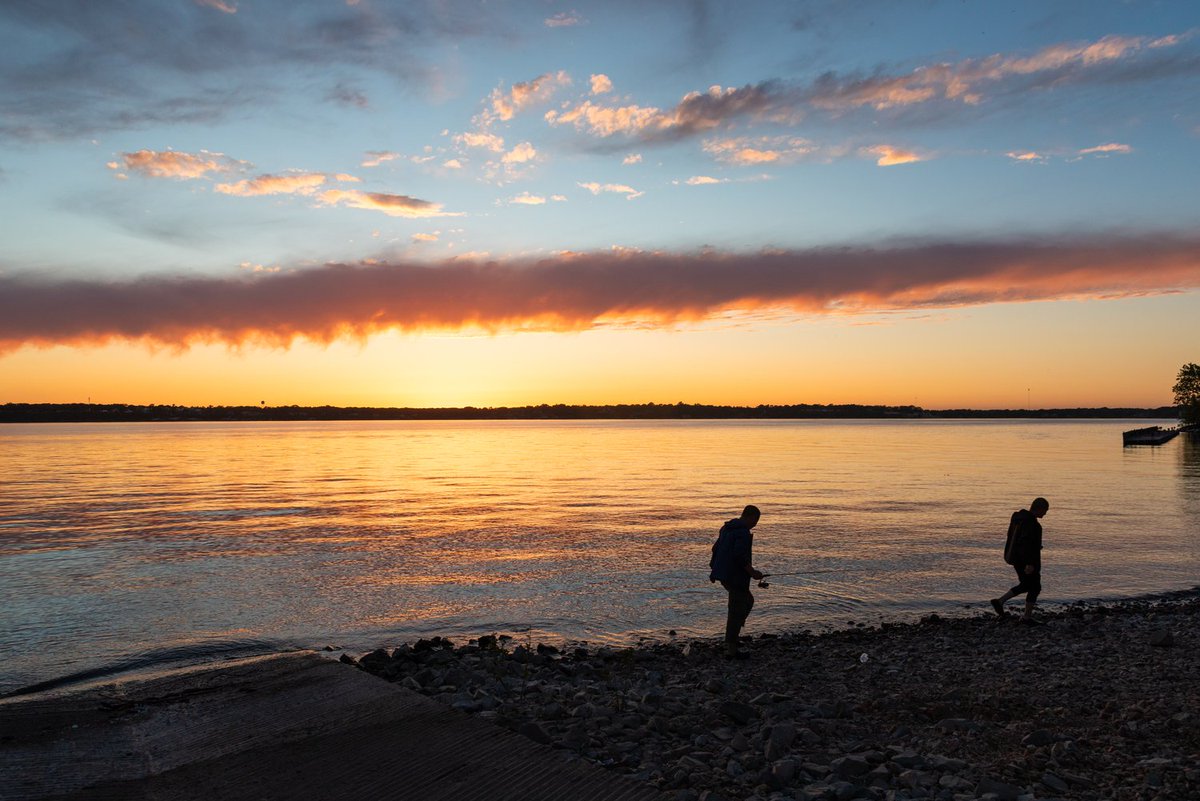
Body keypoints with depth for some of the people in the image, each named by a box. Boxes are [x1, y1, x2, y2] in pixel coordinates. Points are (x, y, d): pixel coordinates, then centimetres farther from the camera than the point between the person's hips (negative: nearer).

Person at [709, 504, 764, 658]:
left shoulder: (726, 528, 13)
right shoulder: (744, 532, -17)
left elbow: (716, 548, 19)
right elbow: (740, 555, -26)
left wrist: (714, 568, 26)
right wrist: (752, 572, -17)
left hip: (724, 575, 10)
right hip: (735, 577, -10)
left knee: (748, 601, 23)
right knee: (736, 612, -2)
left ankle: (730, 642, 19)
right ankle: (731, 649, 3)